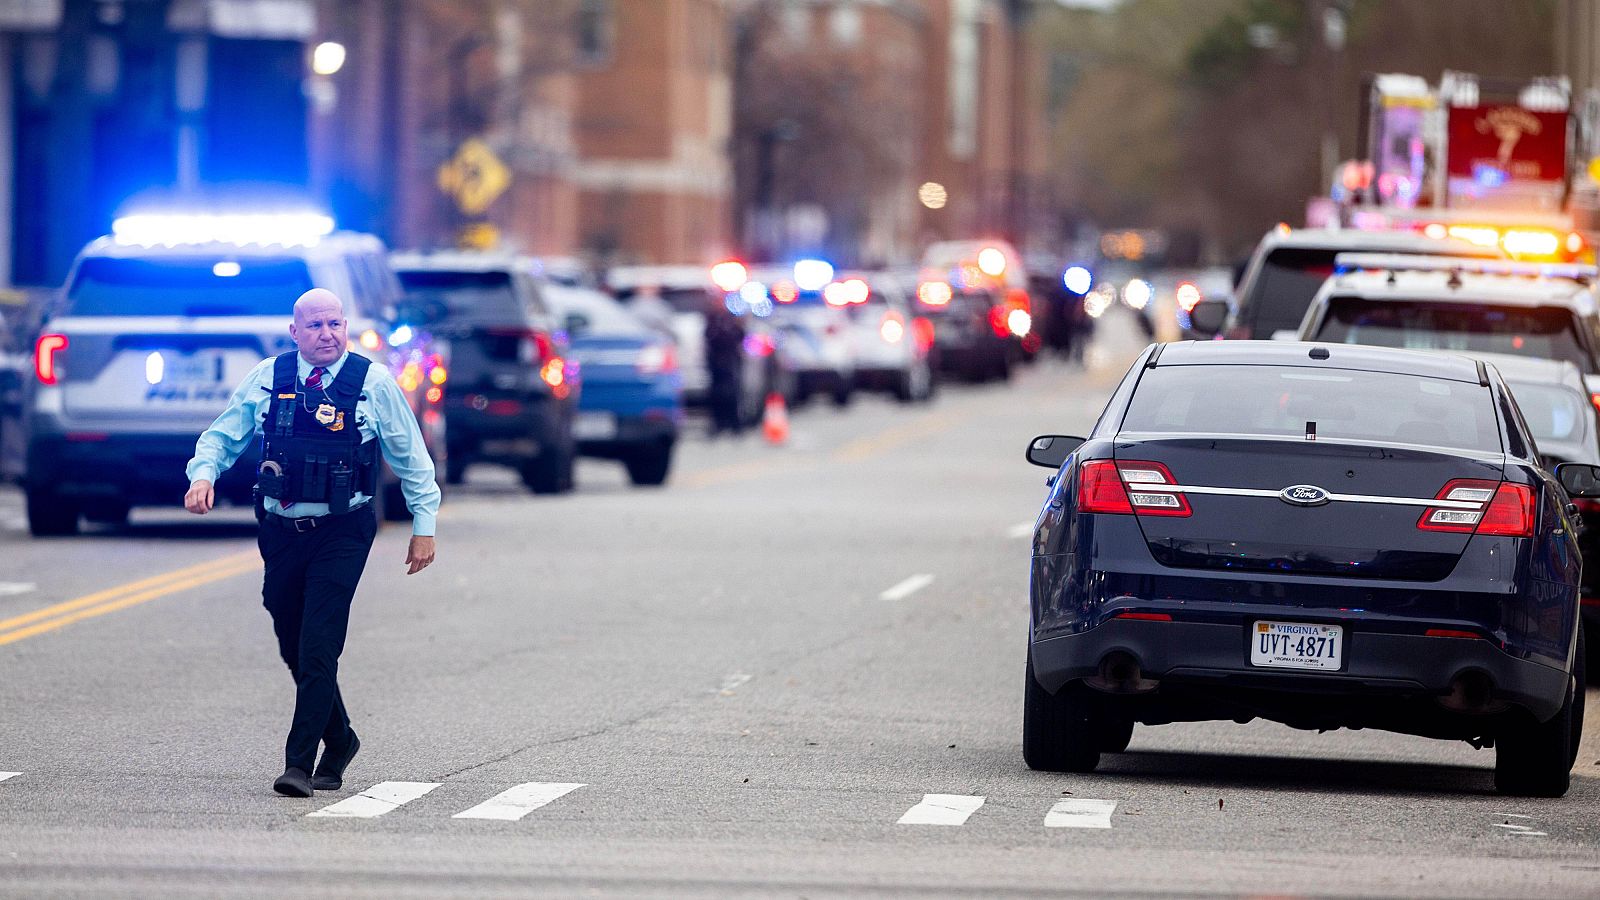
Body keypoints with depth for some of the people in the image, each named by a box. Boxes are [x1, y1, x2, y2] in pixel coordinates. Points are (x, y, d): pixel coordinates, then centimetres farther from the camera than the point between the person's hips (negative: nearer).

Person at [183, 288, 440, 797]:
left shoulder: (372, 382, -2)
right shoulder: (268, 380, 4)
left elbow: (411, 459, 5)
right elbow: (222, 436, 11)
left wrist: (424, 525, 4)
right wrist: (203, 474, -10)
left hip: (342, 534, -4)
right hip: (281, 530, 4)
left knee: (319, 648, -13)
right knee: (295, 650, 11)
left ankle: (300, 763, -12)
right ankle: (338, 741, 31)